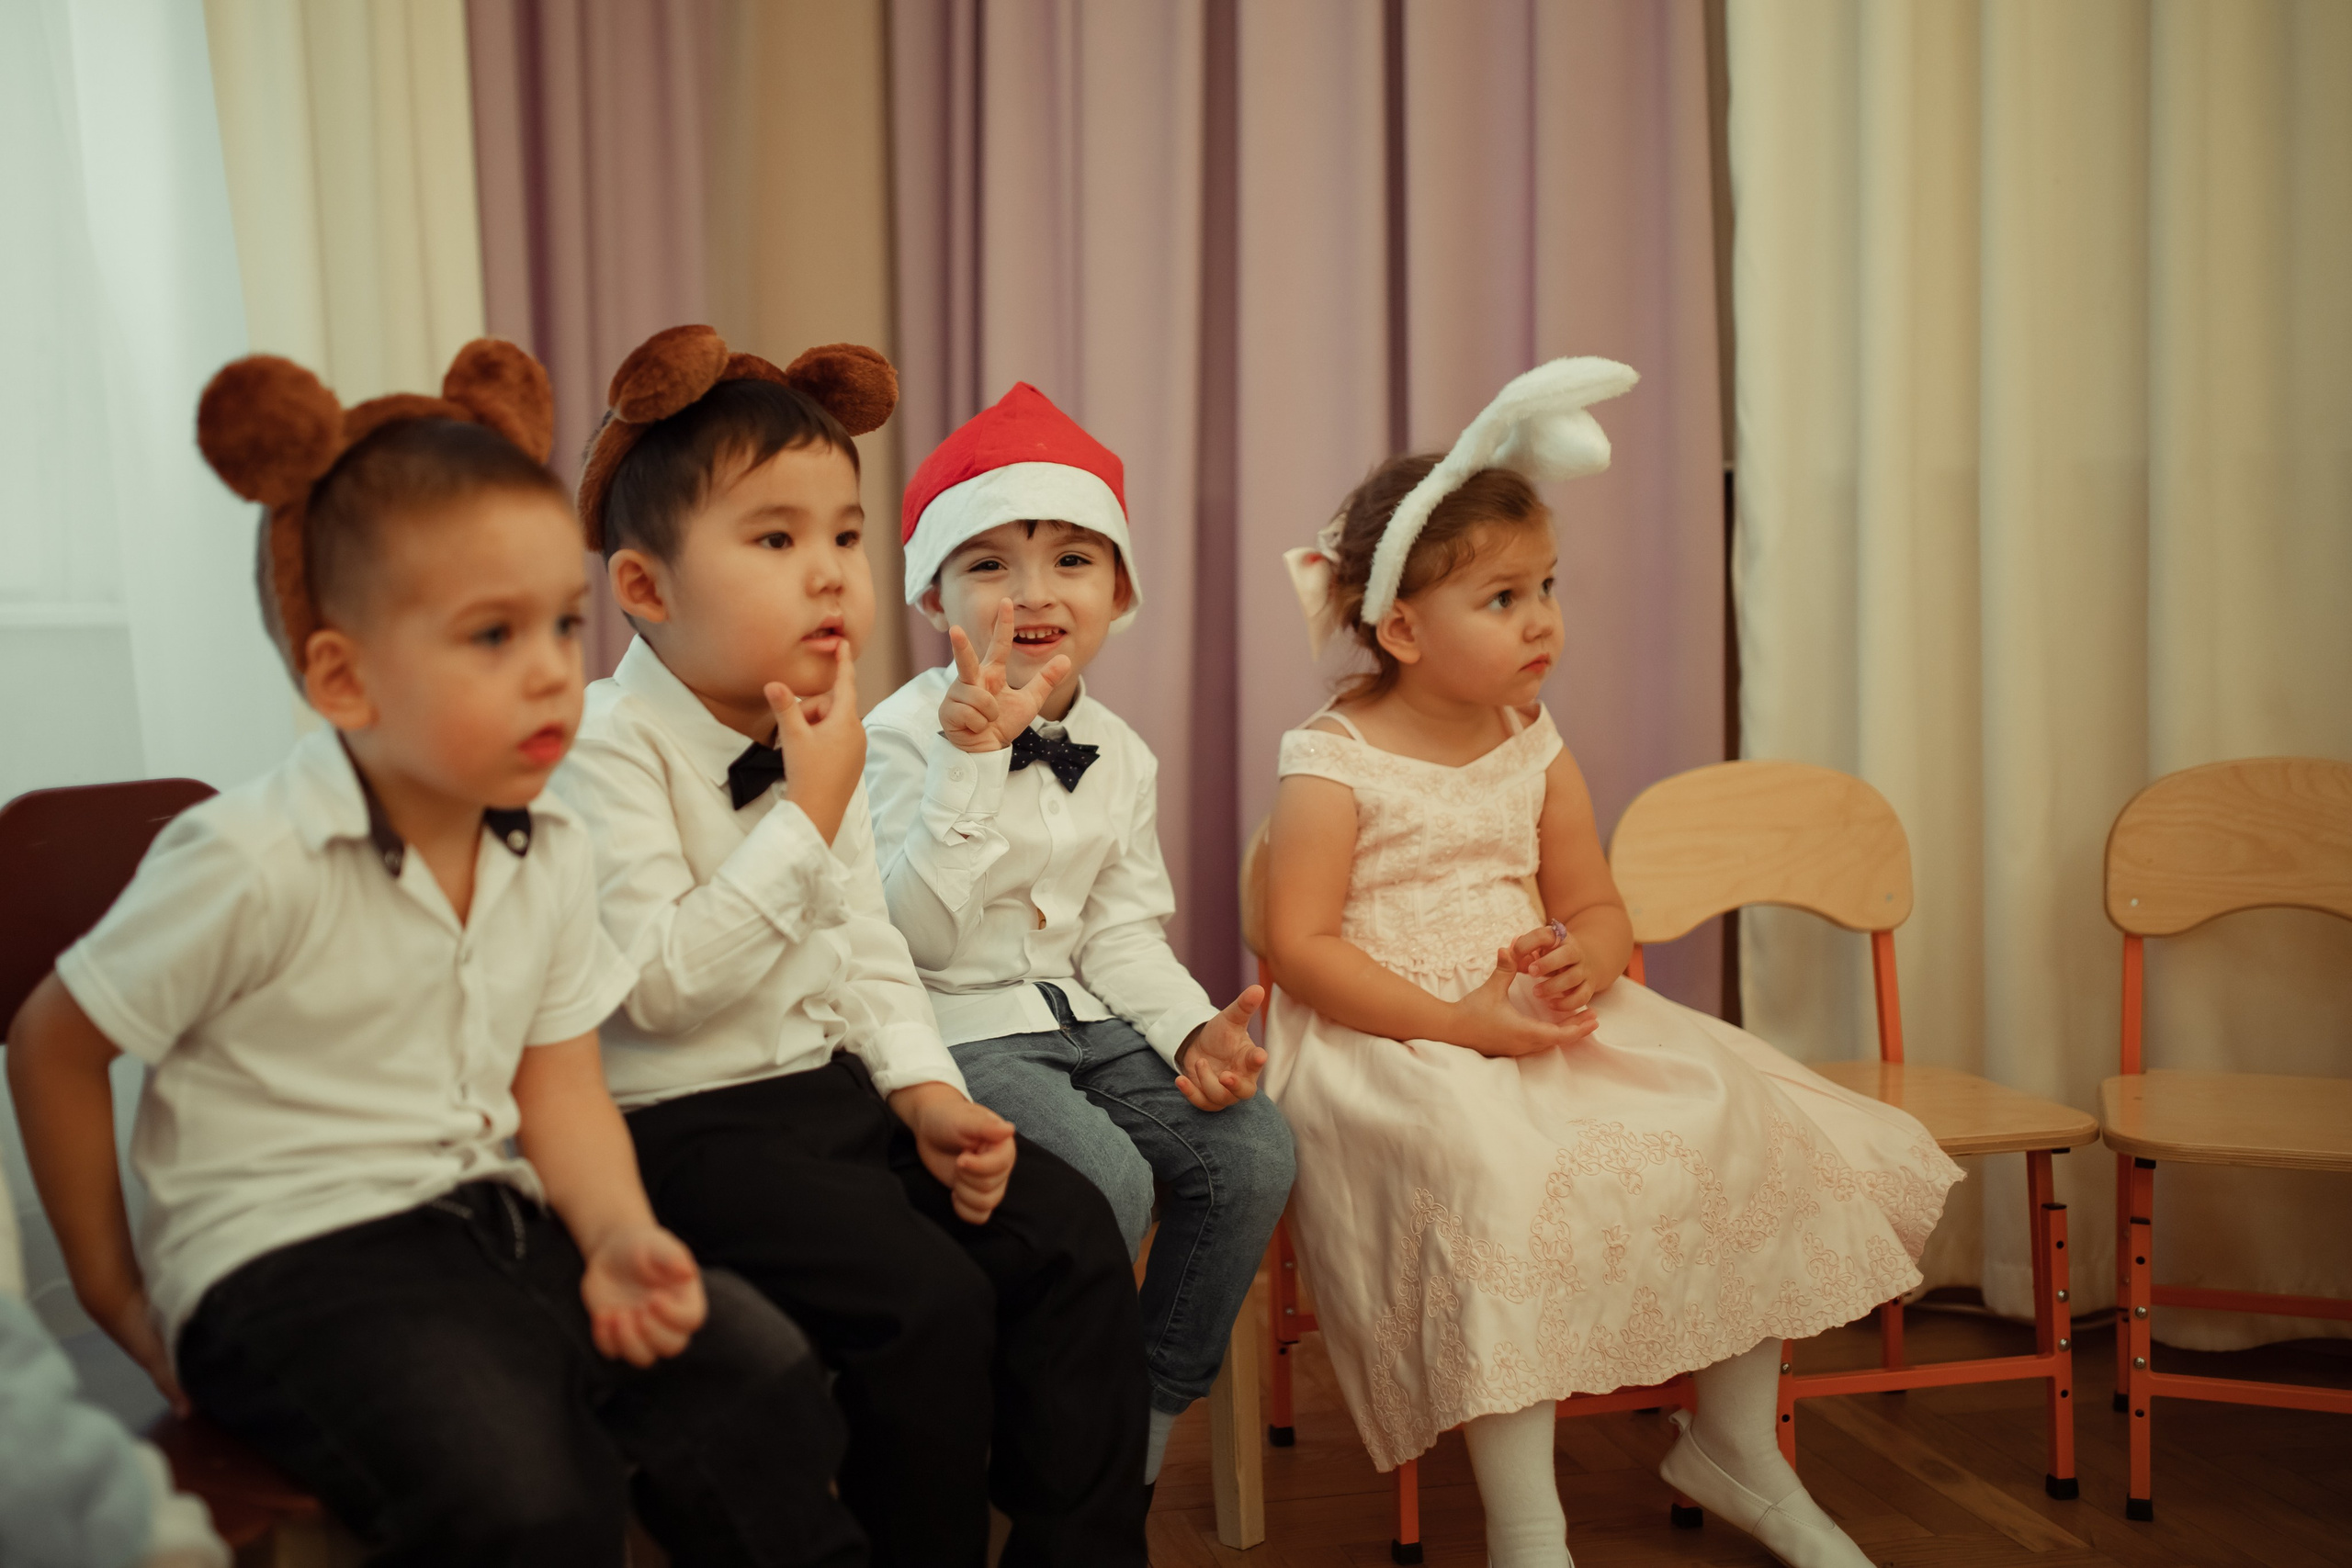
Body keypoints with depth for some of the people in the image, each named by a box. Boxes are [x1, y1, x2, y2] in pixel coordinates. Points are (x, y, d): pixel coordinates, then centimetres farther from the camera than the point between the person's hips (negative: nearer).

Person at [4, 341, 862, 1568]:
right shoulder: (248, 866, -15)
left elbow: (557, 1087, 8)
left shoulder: (553, 852, 3)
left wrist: (619, 1234, -12)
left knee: (761, 1378, -14)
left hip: (492, 1220, 6)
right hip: (287, 1260, -6)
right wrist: (115, 1292, 6)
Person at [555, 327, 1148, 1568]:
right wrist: (810, 816, -22)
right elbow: (660, 981, -24)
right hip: (688, 1125, -7)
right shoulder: (608, 747, -15)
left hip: (834, 1087, 8)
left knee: (1069, 1233, -5)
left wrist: (923, 1088, -1)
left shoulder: (817, 739, 10)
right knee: (928, 1297, -23)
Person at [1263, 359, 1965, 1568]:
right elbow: (1300, 947, -15)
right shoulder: (1332, 765, -9)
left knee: (1748, 1127, -4)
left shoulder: (1534, 748, 11)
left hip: (1540, 1023, 7)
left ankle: (1735, 1446, 16)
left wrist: (1585, 966, -12)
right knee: (1501, 1177, -36)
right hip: (1393, 1049, -7)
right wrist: (1457, 1022, -22)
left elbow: (1594, 904, 13)